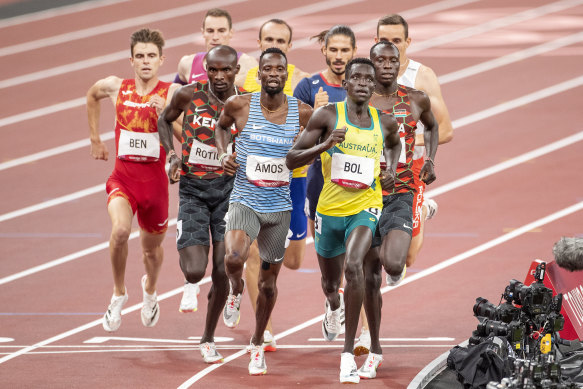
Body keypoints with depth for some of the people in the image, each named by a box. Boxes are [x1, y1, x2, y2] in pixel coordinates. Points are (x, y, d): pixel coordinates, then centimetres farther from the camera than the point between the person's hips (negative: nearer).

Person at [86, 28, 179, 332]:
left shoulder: (172, 93, -8)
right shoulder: (116, 87, -1)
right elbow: (92, 95, 22)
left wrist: (166, 113, -33)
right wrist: (95, 140, 23)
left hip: (155, 179, 0)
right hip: (122, 177, 0)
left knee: (152, 247, 18)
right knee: (120, 230, -28)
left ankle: (150, 289, 53)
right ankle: (118, 294, -6)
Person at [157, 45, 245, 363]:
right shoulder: (189, 95, -8)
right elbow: (164, 120, 11)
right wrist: (172, 155, -3)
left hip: (228, 188, 1)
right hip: (193, 189, -1)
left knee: (222, 271, -2)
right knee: (196, 271, -14)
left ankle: (208, 338, 19)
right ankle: (190, 284, 26)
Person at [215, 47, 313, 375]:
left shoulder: (302, 112, -3)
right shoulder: (239, 106, -5)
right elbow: (221, 125, 17)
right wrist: (223, 153, 0)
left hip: (280, 207, 2)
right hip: (244, 200, -2)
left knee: (268, 283, 10)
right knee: (234, 257, -30)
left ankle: (258, 343, 32)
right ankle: (236, 289, 7)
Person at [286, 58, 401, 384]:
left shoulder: (385, 122, 1)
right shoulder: (328, 116, -8)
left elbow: (394, 144, 28)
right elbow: (291, 160, -9)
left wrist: (392, 169, 7)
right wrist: (325, 145, -25)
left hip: (366, 207, -1)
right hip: (330, 209, 1)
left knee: (354, 265, -29)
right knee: (331, 282, 18)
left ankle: (349, 352, -25)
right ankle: (333, 307, 61)